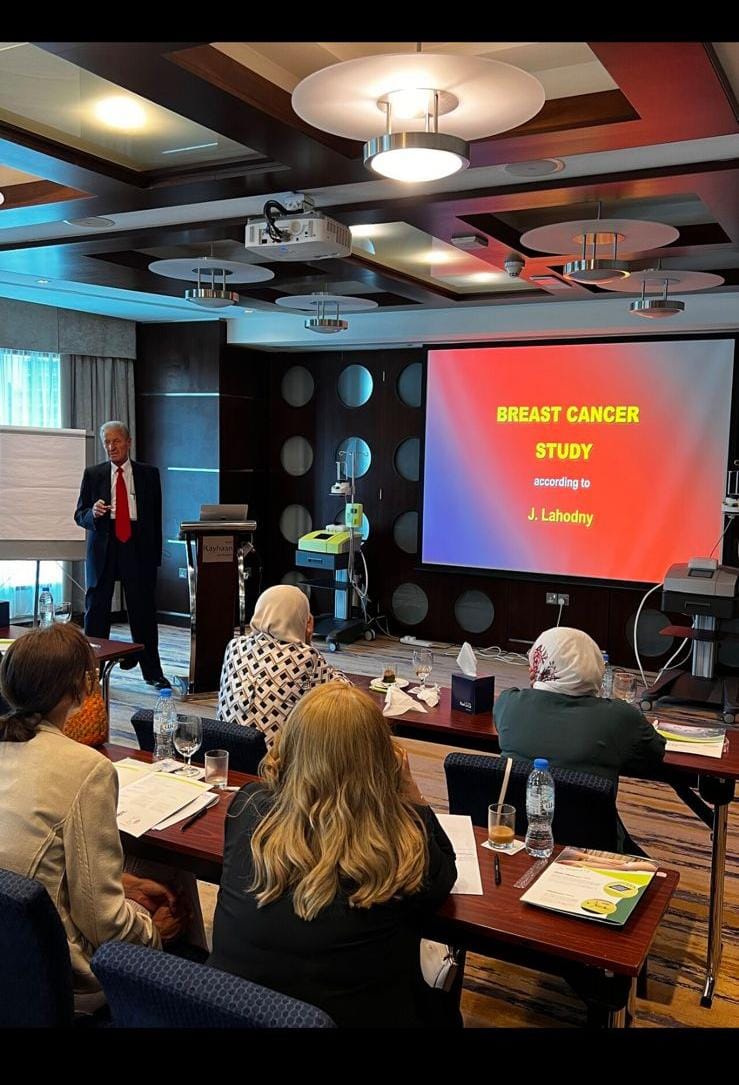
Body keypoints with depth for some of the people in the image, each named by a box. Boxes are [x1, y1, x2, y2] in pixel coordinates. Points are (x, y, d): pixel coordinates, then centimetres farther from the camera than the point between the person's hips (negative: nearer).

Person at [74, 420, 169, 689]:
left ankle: (152, 672, 12)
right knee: (96, 609, 3)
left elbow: (156, 516, 7)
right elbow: (79, 515, 7)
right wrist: (93, 513, -17)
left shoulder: (148, 474, 7)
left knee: (144, 610, 2)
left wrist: (156, 554, 2)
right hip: (103, 548, 1)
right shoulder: (93, 474, 7)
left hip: (138, 548, 0)